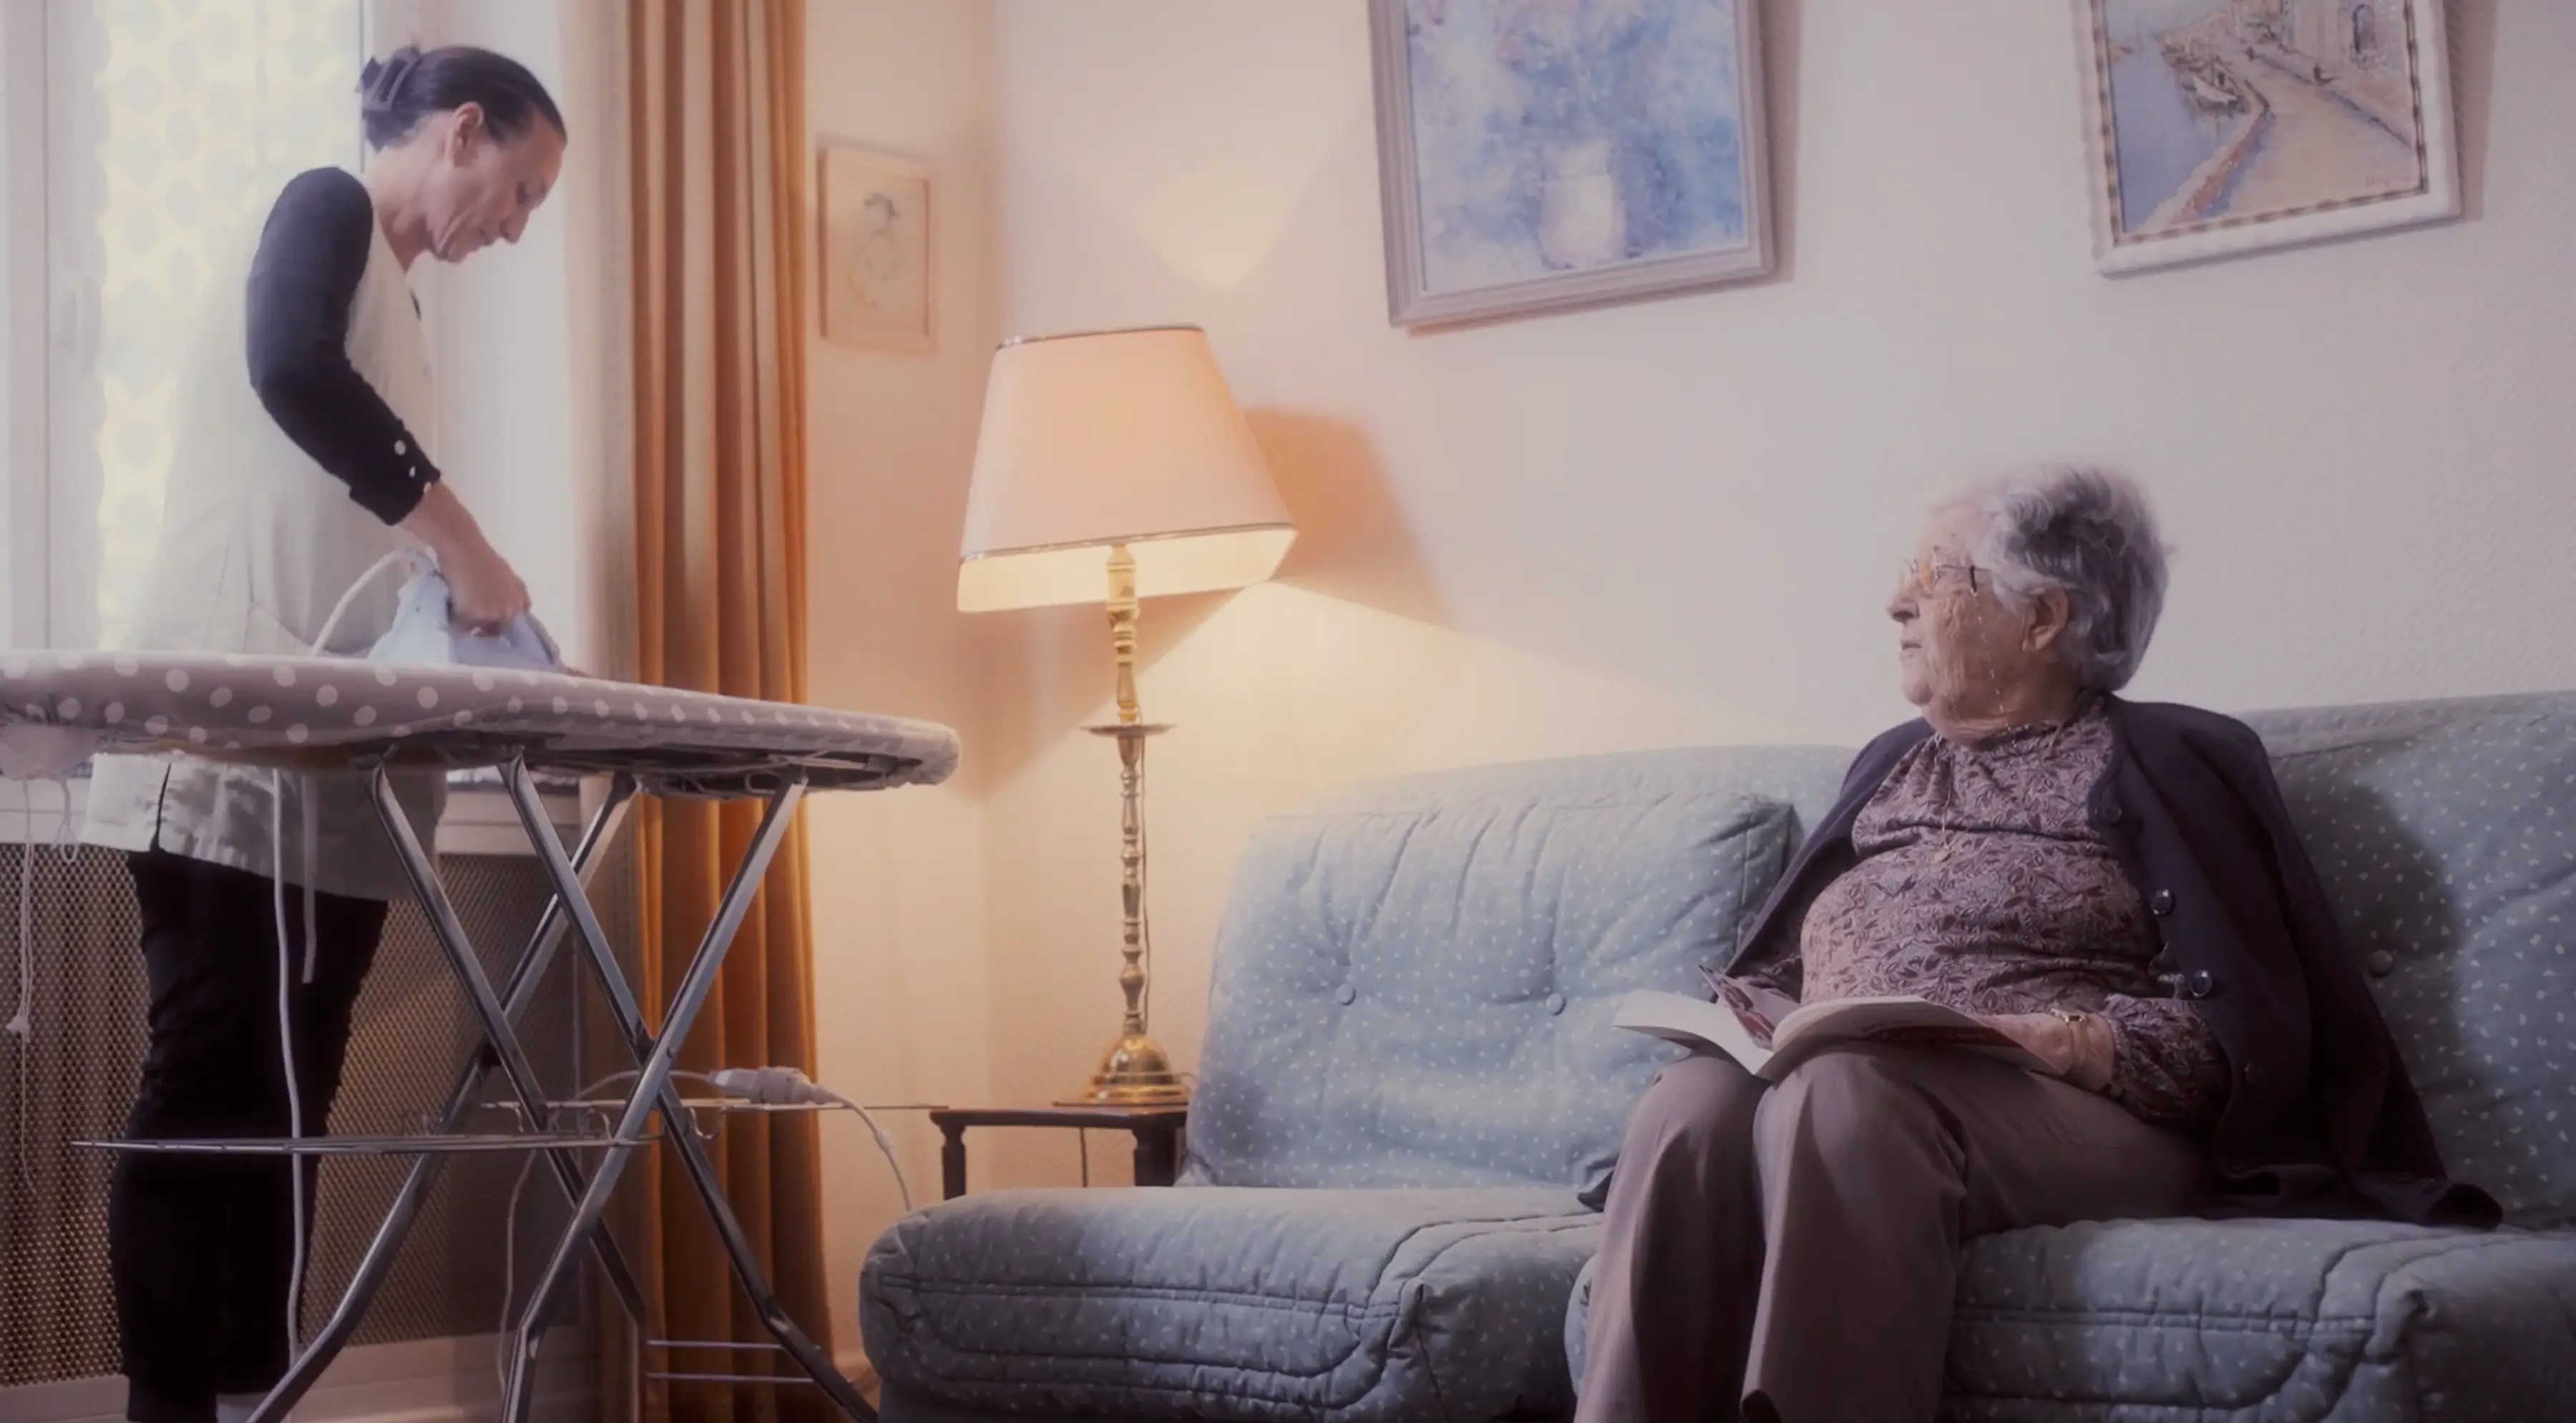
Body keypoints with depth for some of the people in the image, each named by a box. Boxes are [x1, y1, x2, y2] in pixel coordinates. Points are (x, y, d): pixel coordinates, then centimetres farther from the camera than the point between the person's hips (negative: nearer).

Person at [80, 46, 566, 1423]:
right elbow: (290, 371, -22)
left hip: (329, 761, 8)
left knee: (288, 1099, 5)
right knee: (210, 1086, -8)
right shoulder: (325, 207, 0)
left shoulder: (394, 294, 24)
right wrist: (460, 531, -20)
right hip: (229, 742, -8)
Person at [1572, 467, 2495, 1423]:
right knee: (1695, 1102, -32)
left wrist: (2075, 1044, -18)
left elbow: (2252, 1029, -1)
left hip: (2075, 1114, -4)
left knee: (1843, 1097, -38)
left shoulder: (2161, 762, 11)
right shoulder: (1891, 764, 28)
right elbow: (1775, 967, 27)